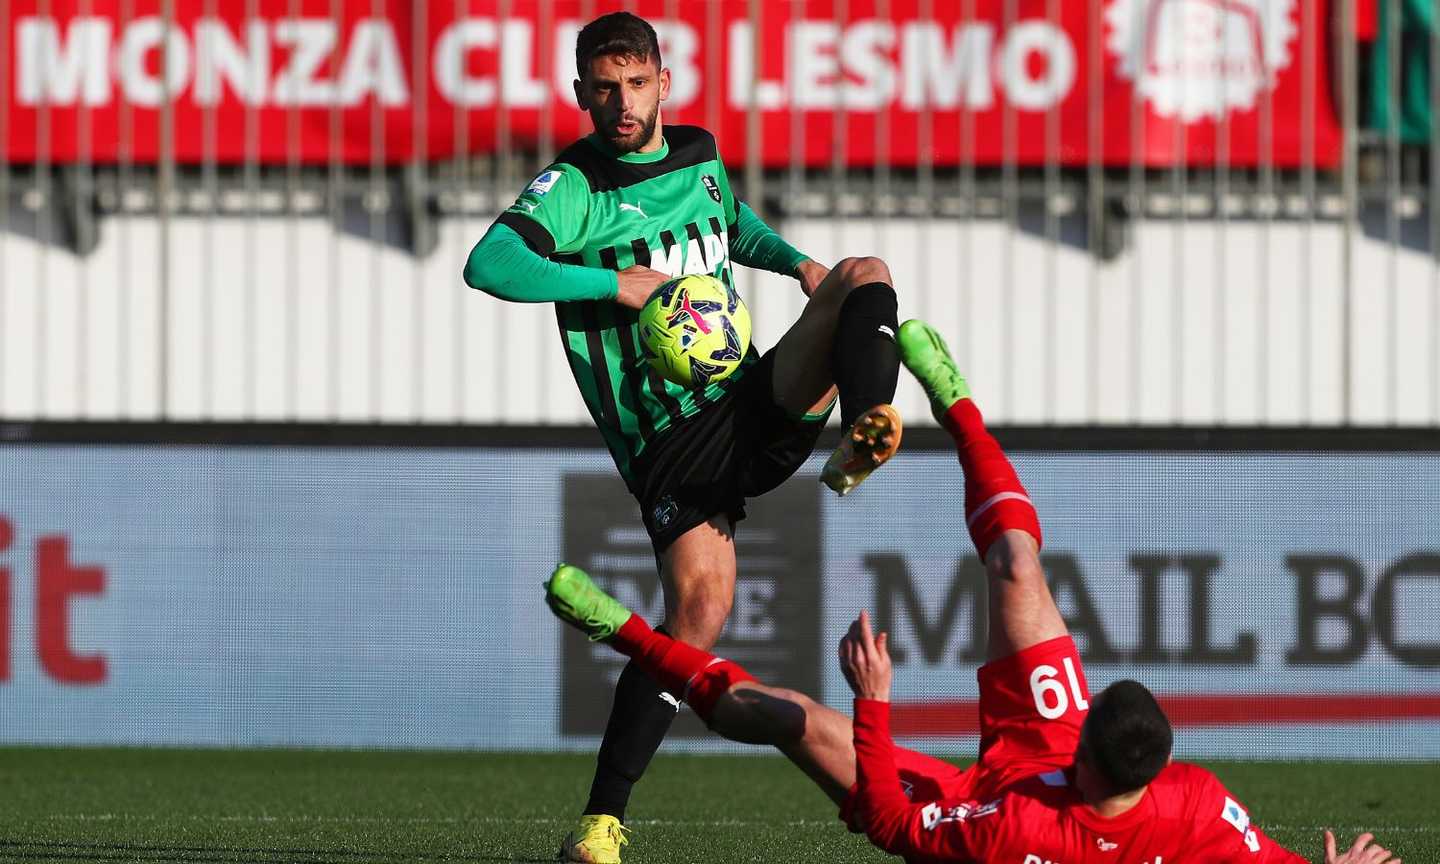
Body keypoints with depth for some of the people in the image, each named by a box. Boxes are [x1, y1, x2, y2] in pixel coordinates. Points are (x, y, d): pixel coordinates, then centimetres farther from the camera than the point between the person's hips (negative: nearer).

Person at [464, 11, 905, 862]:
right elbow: (489, 265, -23)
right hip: (670, 441, -5)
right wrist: (615, 283, -24)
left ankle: (867, 436, -37)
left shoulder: (702, 157, 13)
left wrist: (799, 264, 15)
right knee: (701, 602, -22)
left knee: (866, 276, -11)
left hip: (757, 403, 5)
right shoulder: (575, 186, -5)